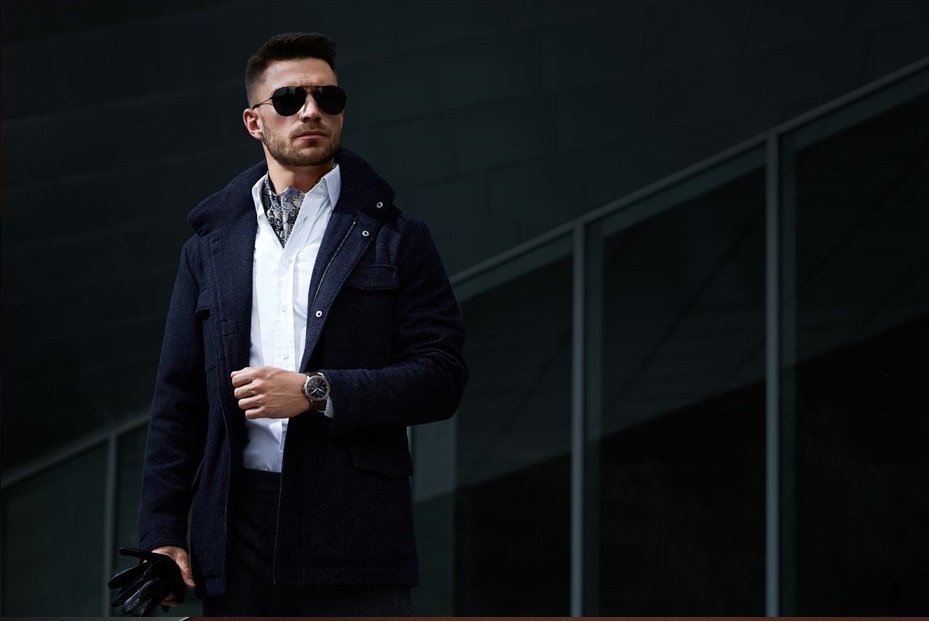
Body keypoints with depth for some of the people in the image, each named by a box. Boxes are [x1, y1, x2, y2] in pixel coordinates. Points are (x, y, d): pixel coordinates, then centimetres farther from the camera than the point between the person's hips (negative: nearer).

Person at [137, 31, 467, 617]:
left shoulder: (396, 239, 8)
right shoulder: (211, 245, 16)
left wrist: (316, 393, -12)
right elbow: (178, 398, 14)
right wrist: (162, 530, 6)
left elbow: (442, 376, -1)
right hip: (237, 536, 2)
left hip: (358, 536, -2)